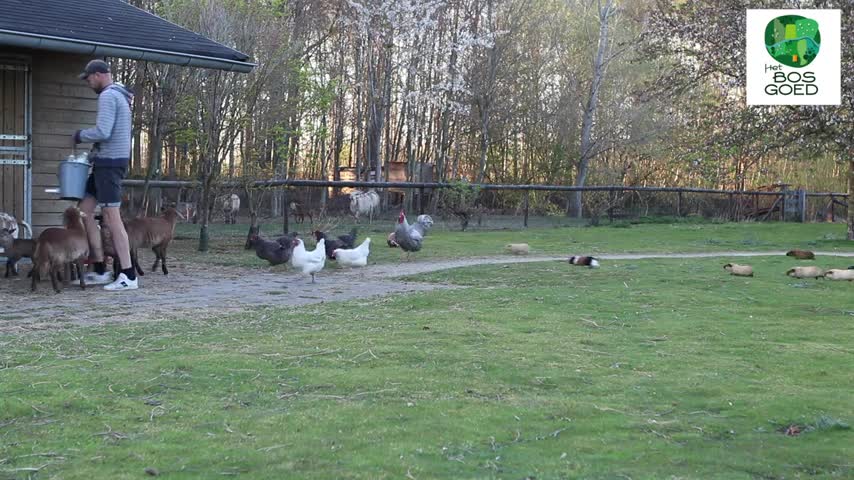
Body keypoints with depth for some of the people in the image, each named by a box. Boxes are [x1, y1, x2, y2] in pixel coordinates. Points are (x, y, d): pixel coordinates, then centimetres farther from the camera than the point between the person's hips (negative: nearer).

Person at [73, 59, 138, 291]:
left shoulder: (108, 96, -13)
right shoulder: (120, 96, 19)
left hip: (110, 162, -10)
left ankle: (128, 276, -8)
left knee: (111, 218, -9)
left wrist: (80, 135, -6)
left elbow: (102, 132, -23)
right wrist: (94, 154, 16)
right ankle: (100, 270, 12)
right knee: (85, 210, 11)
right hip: (107, 161, 10)